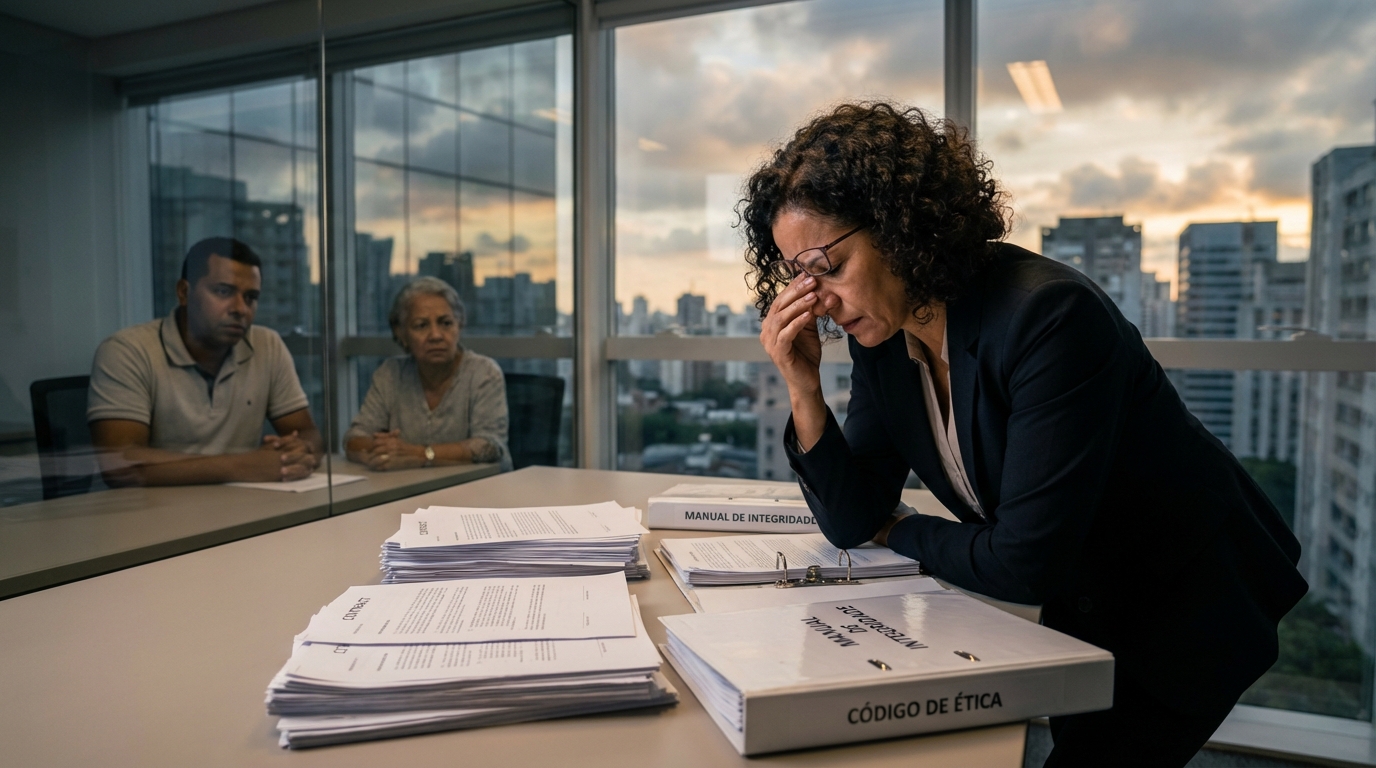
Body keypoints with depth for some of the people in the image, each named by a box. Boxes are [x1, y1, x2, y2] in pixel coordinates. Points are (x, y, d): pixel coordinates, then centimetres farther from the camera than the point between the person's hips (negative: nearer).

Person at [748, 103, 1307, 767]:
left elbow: (1025, 563, -31)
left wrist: (905, 535, -13)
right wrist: (802, 389, -21)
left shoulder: (1047, 315, -32)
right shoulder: (879, 337, -10)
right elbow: (851, 522, -8)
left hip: (1186, 607, -6)